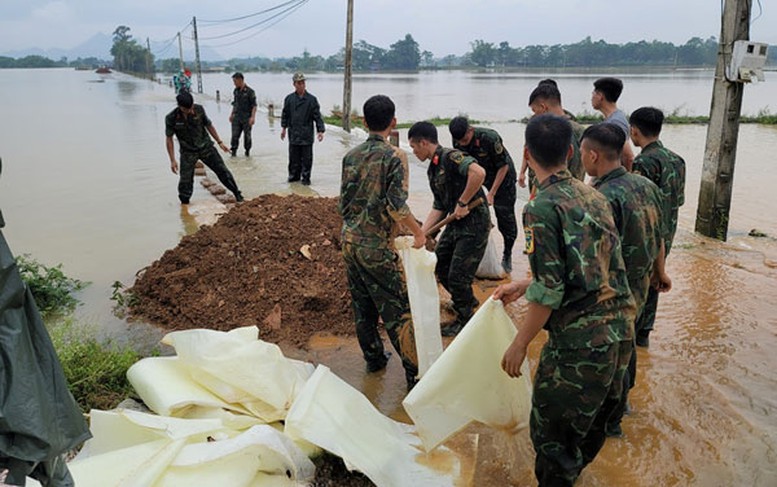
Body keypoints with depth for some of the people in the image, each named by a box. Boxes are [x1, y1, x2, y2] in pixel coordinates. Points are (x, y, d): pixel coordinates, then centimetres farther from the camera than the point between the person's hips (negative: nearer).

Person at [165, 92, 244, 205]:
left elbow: (209, 125, 3)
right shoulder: (171, 118, -17)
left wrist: (220, 142, 7)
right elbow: (169, 139, -7)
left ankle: (237, 193, 16)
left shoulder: (199, 109, -13)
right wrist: (173, 160, -9)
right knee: (185, 180, -3)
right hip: (188, 152, -1)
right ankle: (184, 204, 16)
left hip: (205, 147, 1)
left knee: (222, 170, 2)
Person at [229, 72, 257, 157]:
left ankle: (247, 151, 21)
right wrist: (232, 114, 16)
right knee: (235, 135, -2)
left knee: (247, 135, 5)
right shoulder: (235, 91, 9)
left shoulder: (250, 91, -10)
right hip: (236, 117, 5)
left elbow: (254, 105, -11)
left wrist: (253, 117, -19)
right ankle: (233, 151, 4)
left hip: (246, 118, -5)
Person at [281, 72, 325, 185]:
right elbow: (285, 114, 13)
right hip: (293, 134, 2)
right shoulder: (289, 99, 3)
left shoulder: (311, 99, -4)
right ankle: (294, 175, 25)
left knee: (306, 158, 3)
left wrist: (320, 130, -9)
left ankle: (305, 177, 14)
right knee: (294, 158, 10)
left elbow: (317, 116, -3)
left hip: (307, 135, -2)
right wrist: (284, 127, 12)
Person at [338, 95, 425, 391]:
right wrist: (418, 232, -6)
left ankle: (374, 358, 32)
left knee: (362, 304, 17)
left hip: (350, 241, 6)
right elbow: (397, 204, -20)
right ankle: (415, 372, 7)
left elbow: (343, 202, 10)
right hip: (378, 246, -6)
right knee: (398, 310, 1)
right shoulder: (394, 156, -11)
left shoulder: (351, 156, 6)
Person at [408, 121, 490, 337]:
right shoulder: (433, 169, 11)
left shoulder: (451, 157, -17)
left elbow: (478, 172, -36)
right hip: (455, 223, 9)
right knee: (439, 265, 17)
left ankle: (465, 320, 21)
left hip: (474, 223, -9)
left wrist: (462, 203, -27)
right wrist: (421, 233, 9)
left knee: (458, 276, -2)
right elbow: (439, 207, 14)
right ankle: (468, 300, 40)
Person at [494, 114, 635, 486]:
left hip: (580, 340, -9)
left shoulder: (542, 207, -15)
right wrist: (521, 286, 25)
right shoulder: (593, 195, 10)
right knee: (592, 422, 26)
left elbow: (549, 291, -19)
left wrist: (519, 344, -7)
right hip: (620, 329, 9)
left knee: (551, 430, 8)